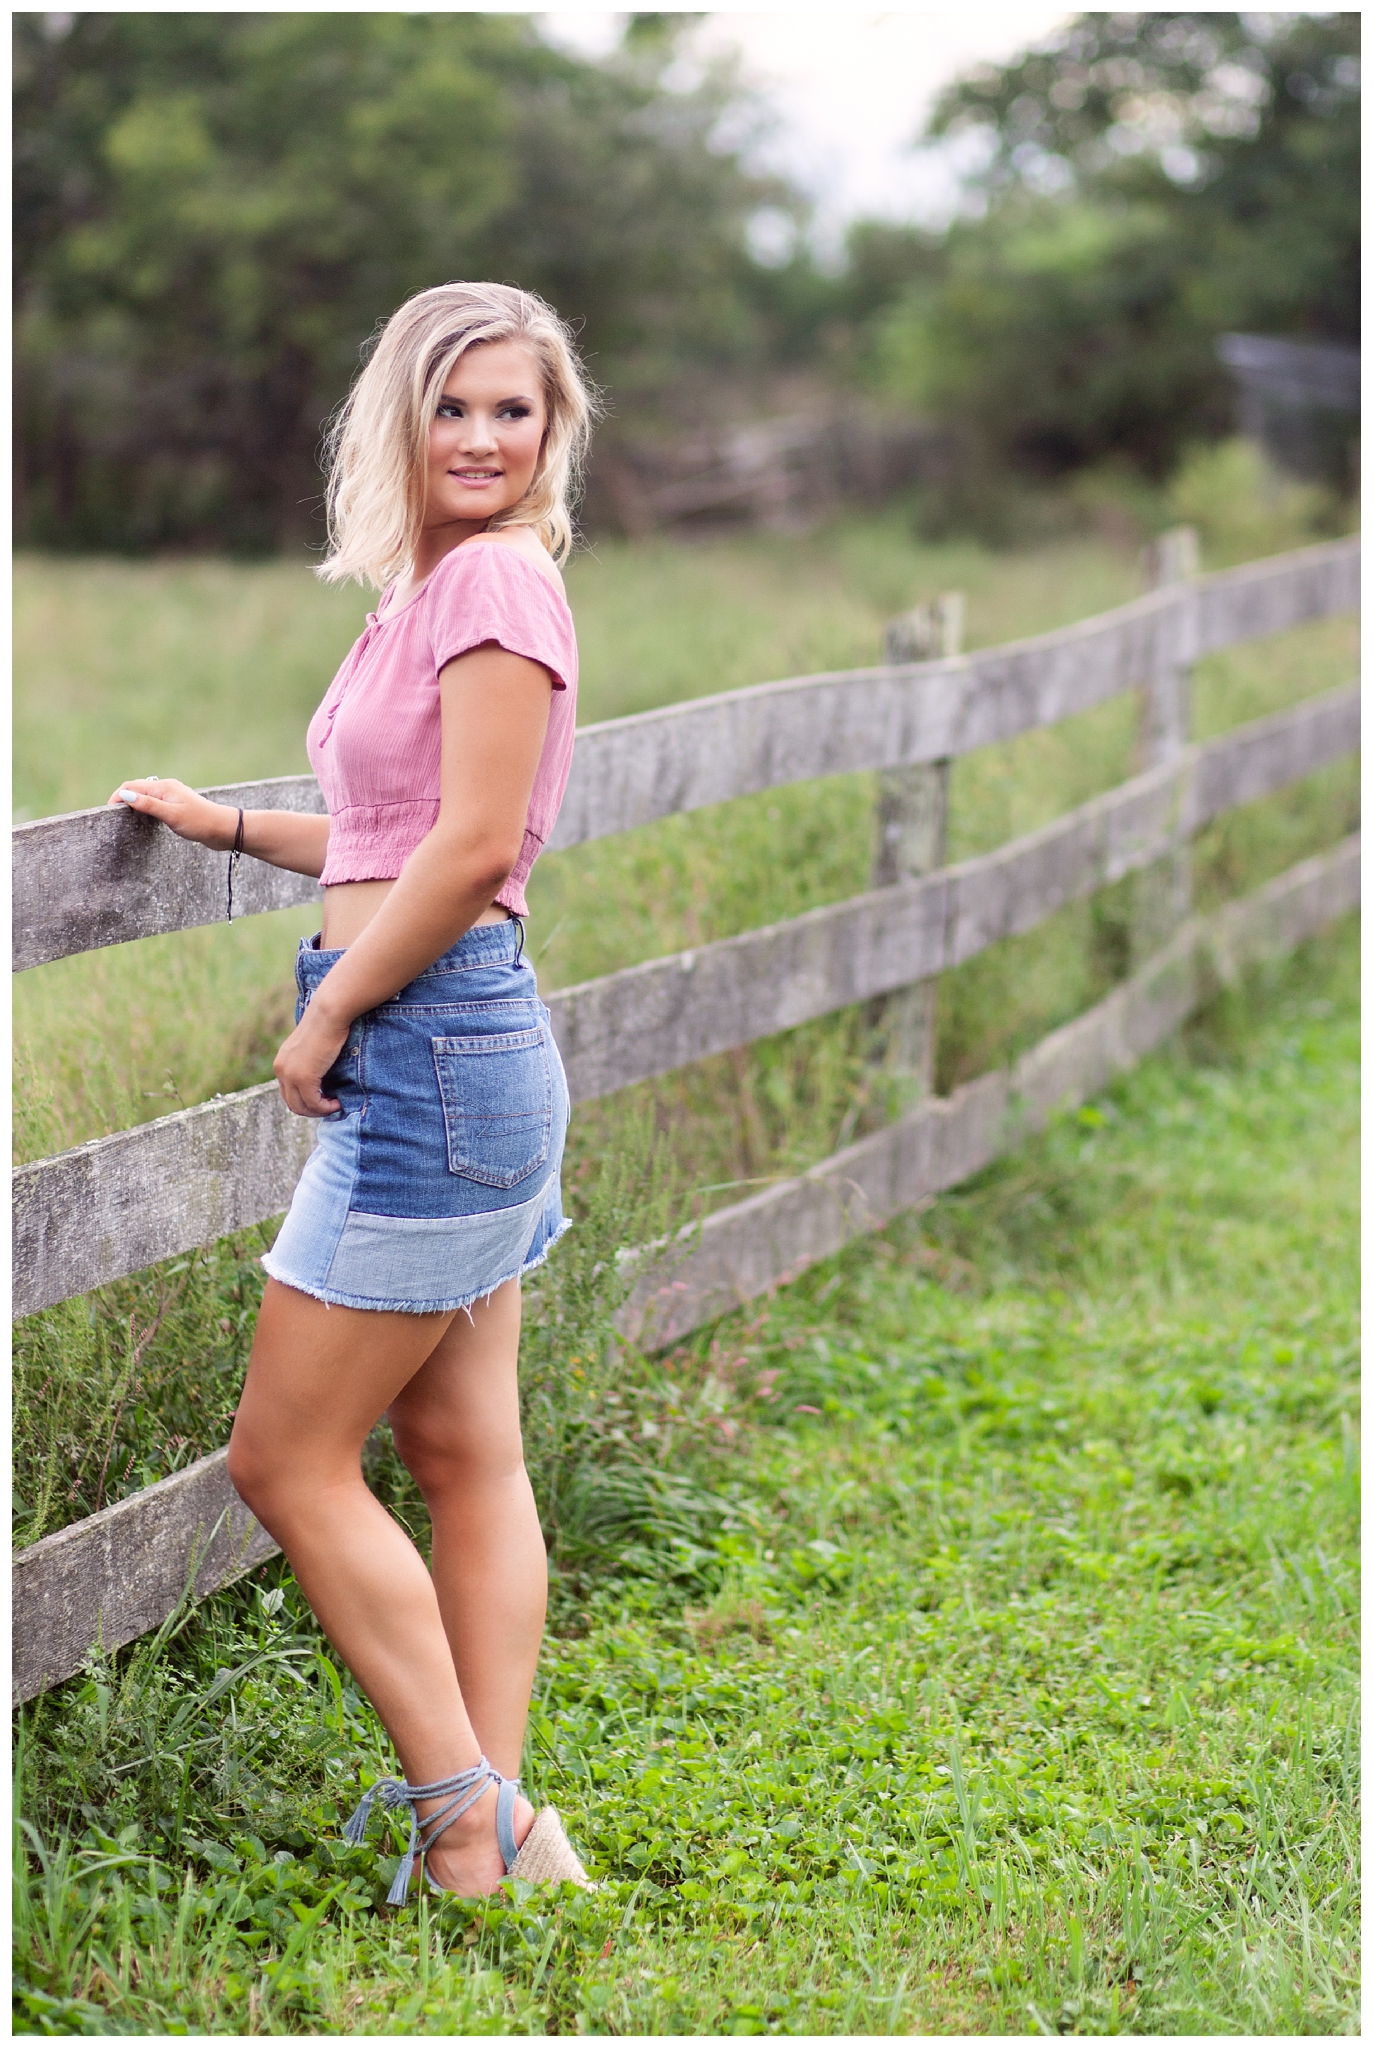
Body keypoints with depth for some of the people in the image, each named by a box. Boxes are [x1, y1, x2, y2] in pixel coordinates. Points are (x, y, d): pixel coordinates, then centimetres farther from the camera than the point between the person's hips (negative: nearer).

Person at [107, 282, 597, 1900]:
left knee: (287, 1457, -3)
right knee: (464, 1456, 10)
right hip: (452, 1050, 10)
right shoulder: (428, 587, 16)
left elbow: (473, 848, -20)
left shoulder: (497, 579, -14)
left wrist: (323, 1020, -12)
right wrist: (227, 825, 25)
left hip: (432, 1047, -10)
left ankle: (468, 1827, 0)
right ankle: (495, 1816, 14)